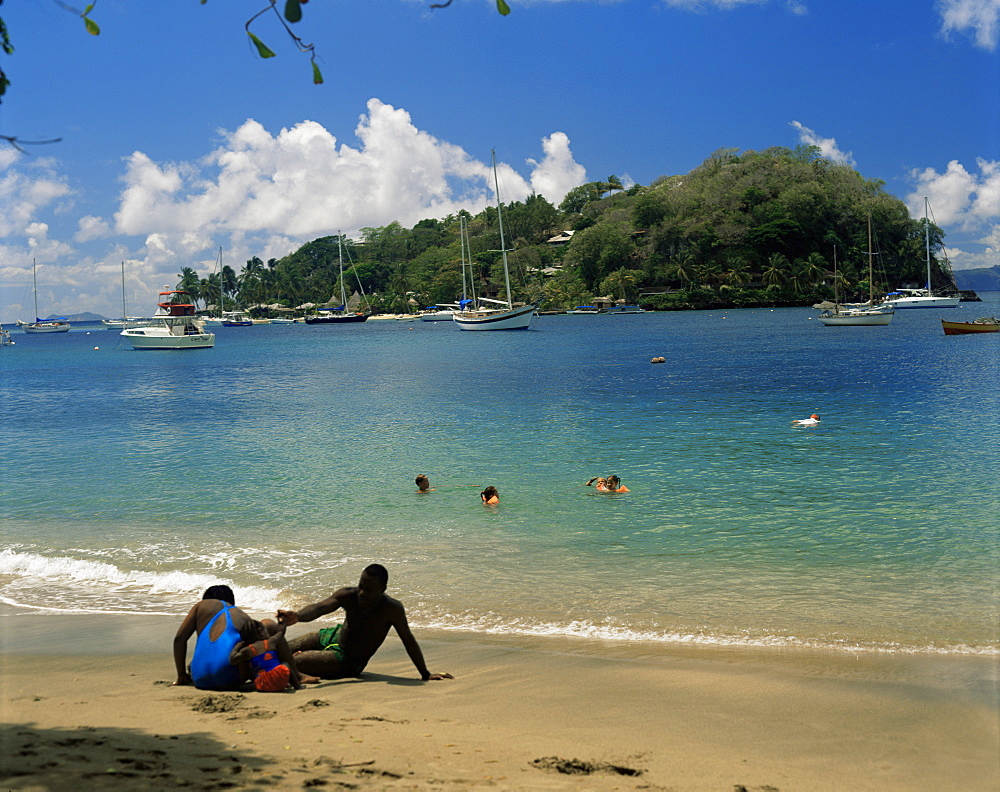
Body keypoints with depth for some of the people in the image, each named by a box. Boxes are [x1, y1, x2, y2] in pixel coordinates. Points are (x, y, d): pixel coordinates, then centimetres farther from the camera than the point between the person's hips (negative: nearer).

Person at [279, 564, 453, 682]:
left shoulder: (392, 609, -31)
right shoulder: (348, 595, -21)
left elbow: (408, 640, -24)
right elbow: (320, 607, -35)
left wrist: (426, 675, -22)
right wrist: (296, 616, -57)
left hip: (346, 661, -4)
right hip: (332, 636, 4)